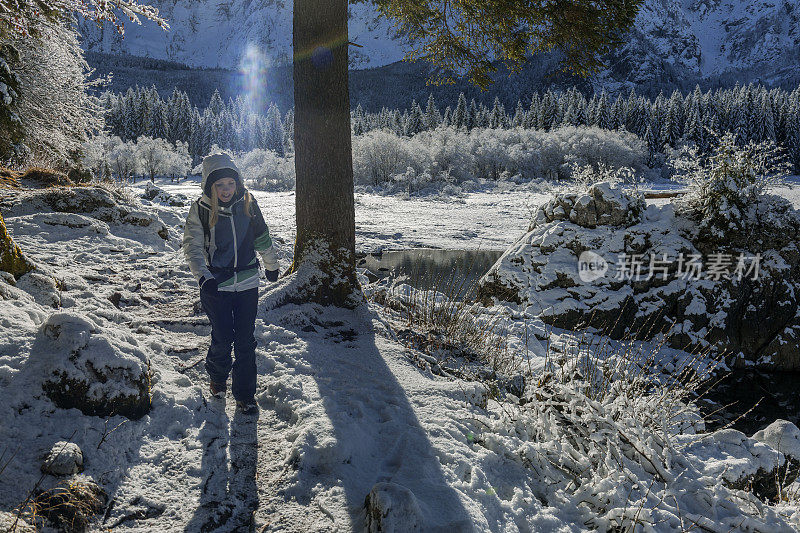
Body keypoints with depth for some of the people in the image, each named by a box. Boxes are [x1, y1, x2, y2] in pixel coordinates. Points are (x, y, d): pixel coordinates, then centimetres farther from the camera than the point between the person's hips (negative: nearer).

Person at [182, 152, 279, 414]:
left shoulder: (248, 203, -3)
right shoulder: (200, 209, -8)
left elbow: (262, 238, 11)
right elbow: (192, 247, -10)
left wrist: (271, 265, 23)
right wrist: (203, 277, -25)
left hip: (247, 283, 1)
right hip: (216, 285, -1)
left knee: (245, 341, 3)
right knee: (222, 339, 4)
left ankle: (245, 394, 18)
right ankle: (217, 377, 35)